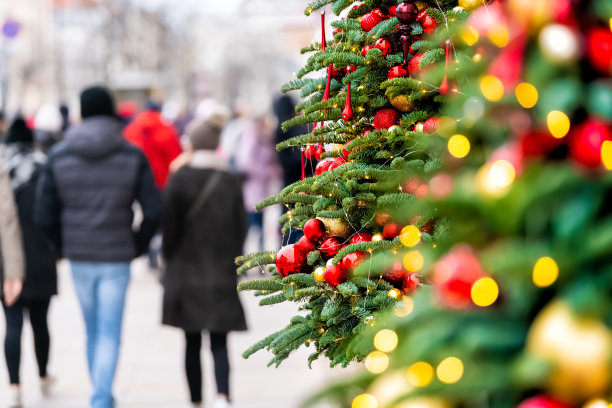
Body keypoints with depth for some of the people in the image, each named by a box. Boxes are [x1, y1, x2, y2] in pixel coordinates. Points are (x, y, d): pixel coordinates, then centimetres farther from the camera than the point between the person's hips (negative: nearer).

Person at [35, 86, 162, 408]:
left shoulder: (59, 157, -2)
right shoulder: (133, 156, -5)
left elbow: (44, 216, -2)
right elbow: (153, 211, -10)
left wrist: (65, 246, 13)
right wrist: (138, 246, 5)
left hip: (79, 257, 2)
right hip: (117, 257, -2)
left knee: (92, 331, 18)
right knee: (110, 333, 1)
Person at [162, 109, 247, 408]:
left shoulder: (179, 179, -8)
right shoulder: (231, 181, -1)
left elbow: (170, 226, -6)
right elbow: (240, 229, 3)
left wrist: (170, 260, 8)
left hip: (186, 272, -1)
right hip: (221, 274, 1)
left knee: (192, 343, 9)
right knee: (219, 341, 3)